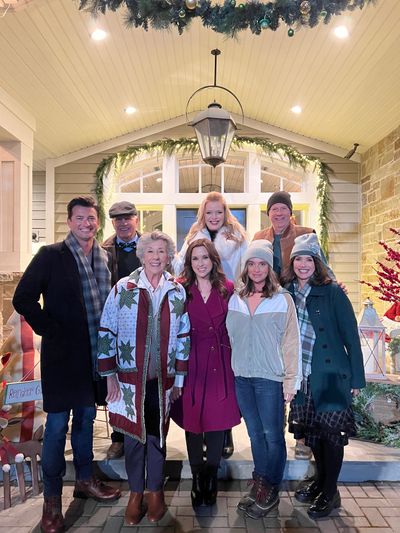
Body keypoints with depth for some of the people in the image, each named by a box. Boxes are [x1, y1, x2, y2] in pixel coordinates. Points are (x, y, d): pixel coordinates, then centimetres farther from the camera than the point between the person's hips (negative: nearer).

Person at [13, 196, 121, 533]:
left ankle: (85, 480, 37)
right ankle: (51, 500, 21)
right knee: (57, 425, 4)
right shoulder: (50, 255, -9)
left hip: (96, 353, 5)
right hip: (62, 353, -4)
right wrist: (52, 331, -12)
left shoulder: (106, 257, 5)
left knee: (86, 418, 18)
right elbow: (23, 298, -11)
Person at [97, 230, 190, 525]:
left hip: (163, 379, 1)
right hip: (130, 377, -1)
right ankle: (136, 493, 30)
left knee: (157, 435, 13)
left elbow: (184, 337, 6)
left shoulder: (178, 292, 2)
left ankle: (156, 491, 33)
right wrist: (110, 376, -5)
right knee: (133, 435, 10)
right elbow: (106, 333, -3)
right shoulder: (123, 288, -5)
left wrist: (179, 378, 6)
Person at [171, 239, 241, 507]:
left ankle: (211, 479, 26)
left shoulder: (227, 288, 2)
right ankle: (198, 480, 27)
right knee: (192, 422, 8)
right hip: (192, 361, -1)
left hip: (220, 361, 1)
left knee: (218, 420, 7)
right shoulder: (181, 289, -1)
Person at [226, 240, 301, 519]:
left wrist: (291, 380, -7)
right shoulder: (236, 299, 5)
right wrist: (234, 369, 5)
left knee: (273, 435, 6)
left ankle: (270, 491, 23)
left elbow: (291, 342, -5)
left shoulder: (282, 299, -6)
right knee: (255, 433, 15)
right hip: (242, 378, 4)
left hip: (270, 378, -4)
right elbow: (231, 337, 9)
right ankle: (259, 487, 30)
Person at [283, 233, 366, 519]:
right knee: (313, 430, 15)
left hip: (331, 375, -4)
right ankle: (320, 479, 36)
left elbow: (351, 336, -8)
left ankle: (330, 492, 21)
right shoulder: (287, 293, 2)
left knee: (330, 431, 4)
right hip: (302, 375, 4)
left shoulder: (333, 292, -10)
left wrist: (357, 378, -7)